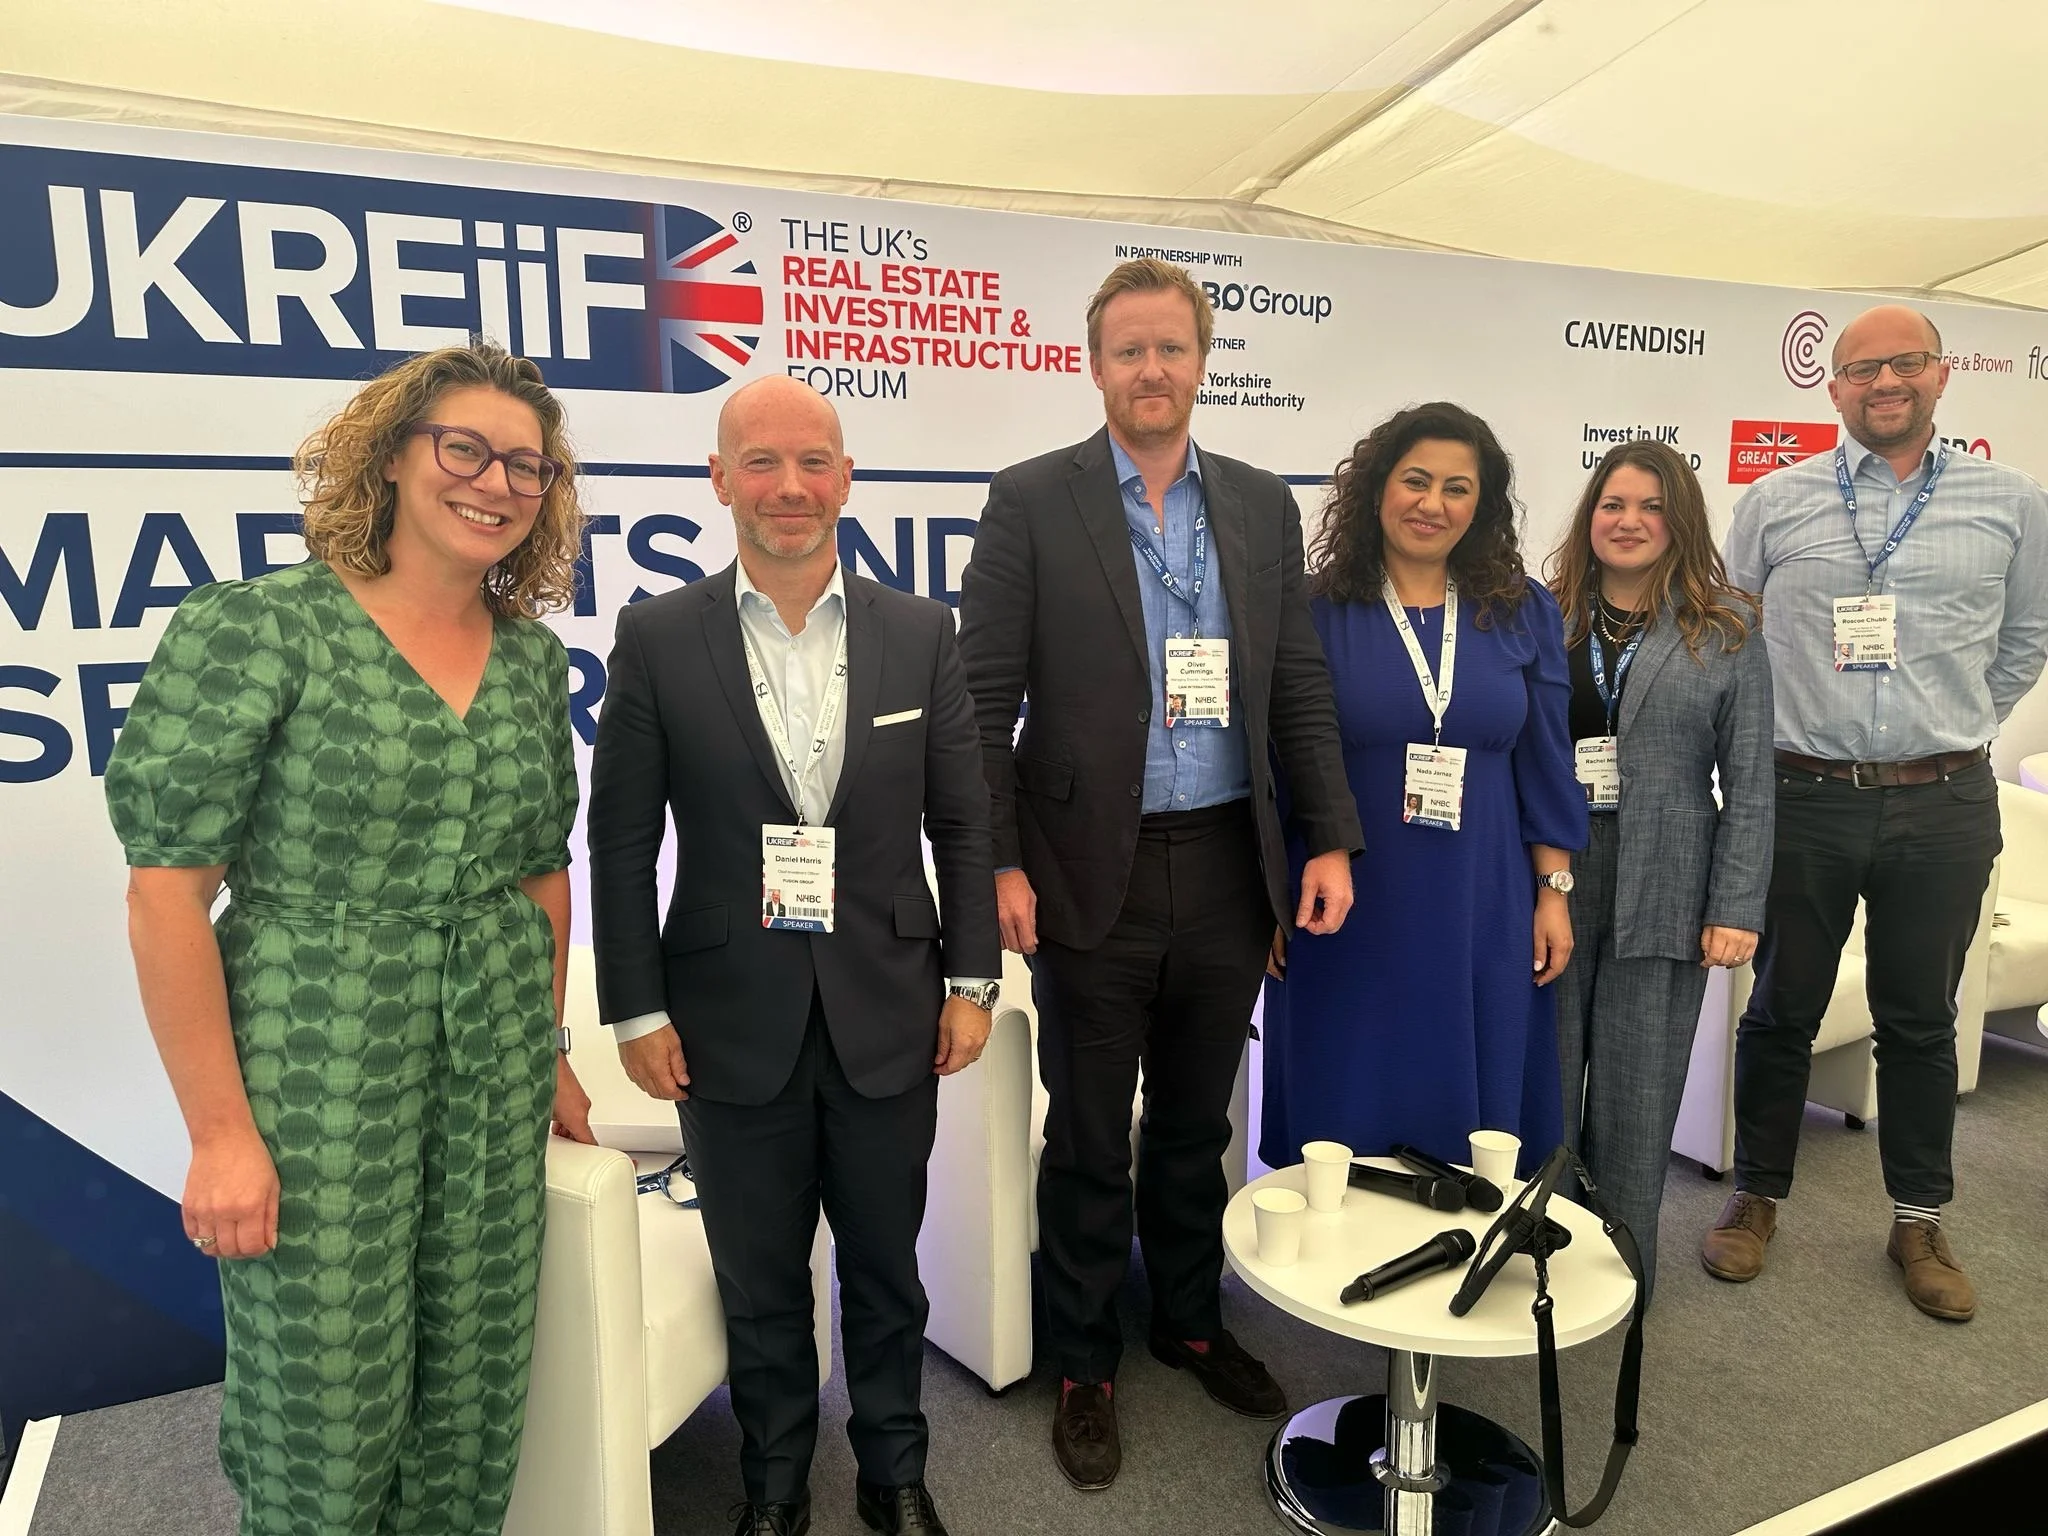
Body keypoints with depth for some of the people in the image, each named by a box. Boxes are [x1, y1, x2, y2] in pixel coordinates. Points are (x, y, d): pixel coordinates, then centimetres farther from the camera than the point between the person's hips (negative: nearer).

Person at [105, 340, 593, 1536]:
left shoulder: (535, 658, 4)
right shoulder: (253, 630, -11)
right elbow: (167, 889, -11)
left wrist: (551, 1055, 14)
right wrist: (221, 1132, -12)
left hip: (498, 1080, 5)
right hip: (316, 1074, -4)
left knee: (476, 1385, 14)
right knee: (325, 1403, 9)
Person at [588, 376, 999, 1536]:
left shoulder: (920, 632, -1)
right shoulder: (659, 637, -5)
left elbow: (964, 823, 2)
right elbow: (621, 842, -2)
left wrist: (972, 980, 0)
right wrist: (637, 1008, -4)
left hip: (887, 1015, 1)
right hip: (733, 1022, -1)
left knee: (886, 1267, 18)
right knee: (759, 1284, 17)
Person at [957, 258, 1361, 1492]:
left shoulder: (1264, 506, 7)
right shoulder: (1031, 501, -4)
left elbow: (1301, 688, 7)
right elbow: (984, 701, -6)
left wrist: (1329, 840, 0)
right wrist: (996, 862, -11)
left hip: (1229, 872, 4)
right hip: (1095, 876, -3)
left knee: (1197, 1127, 19)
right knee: (1089, 1141, 11)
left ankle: (1191, 1322, 41)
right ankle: (1086, 1366, 31)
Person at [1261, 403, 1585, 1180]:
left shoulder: (1523, 612, 4)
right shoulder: (1316, 610, -4)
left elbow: (1546, 762, 7)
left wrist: (1555, 893, 4)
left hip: (1481, 915, 2)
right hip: (1348, 915, -2)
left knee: (1474, 1120, 13)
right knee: (1344, 1125, 8)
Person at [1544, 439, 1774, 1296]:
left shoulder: (1725, 631, 2)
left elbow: (1749, 782, 0)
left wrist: (1737, 909, -6)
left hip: (1662, 894, -1)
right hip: (1545, 880, 1)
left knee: (1637, 1094, 9)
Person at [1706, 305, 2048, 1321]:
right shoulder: (1776, 502, 2)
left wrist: (1956, 732, 11)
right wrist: (1763, 734, 5)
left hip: (1943, 807, 1)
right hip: (1805, 801, -1)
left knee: (1920, 1022, 13)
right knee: (1782, 1010, 10)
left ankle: (1919, 1224, 28)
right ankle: (1756, 1197, 26)